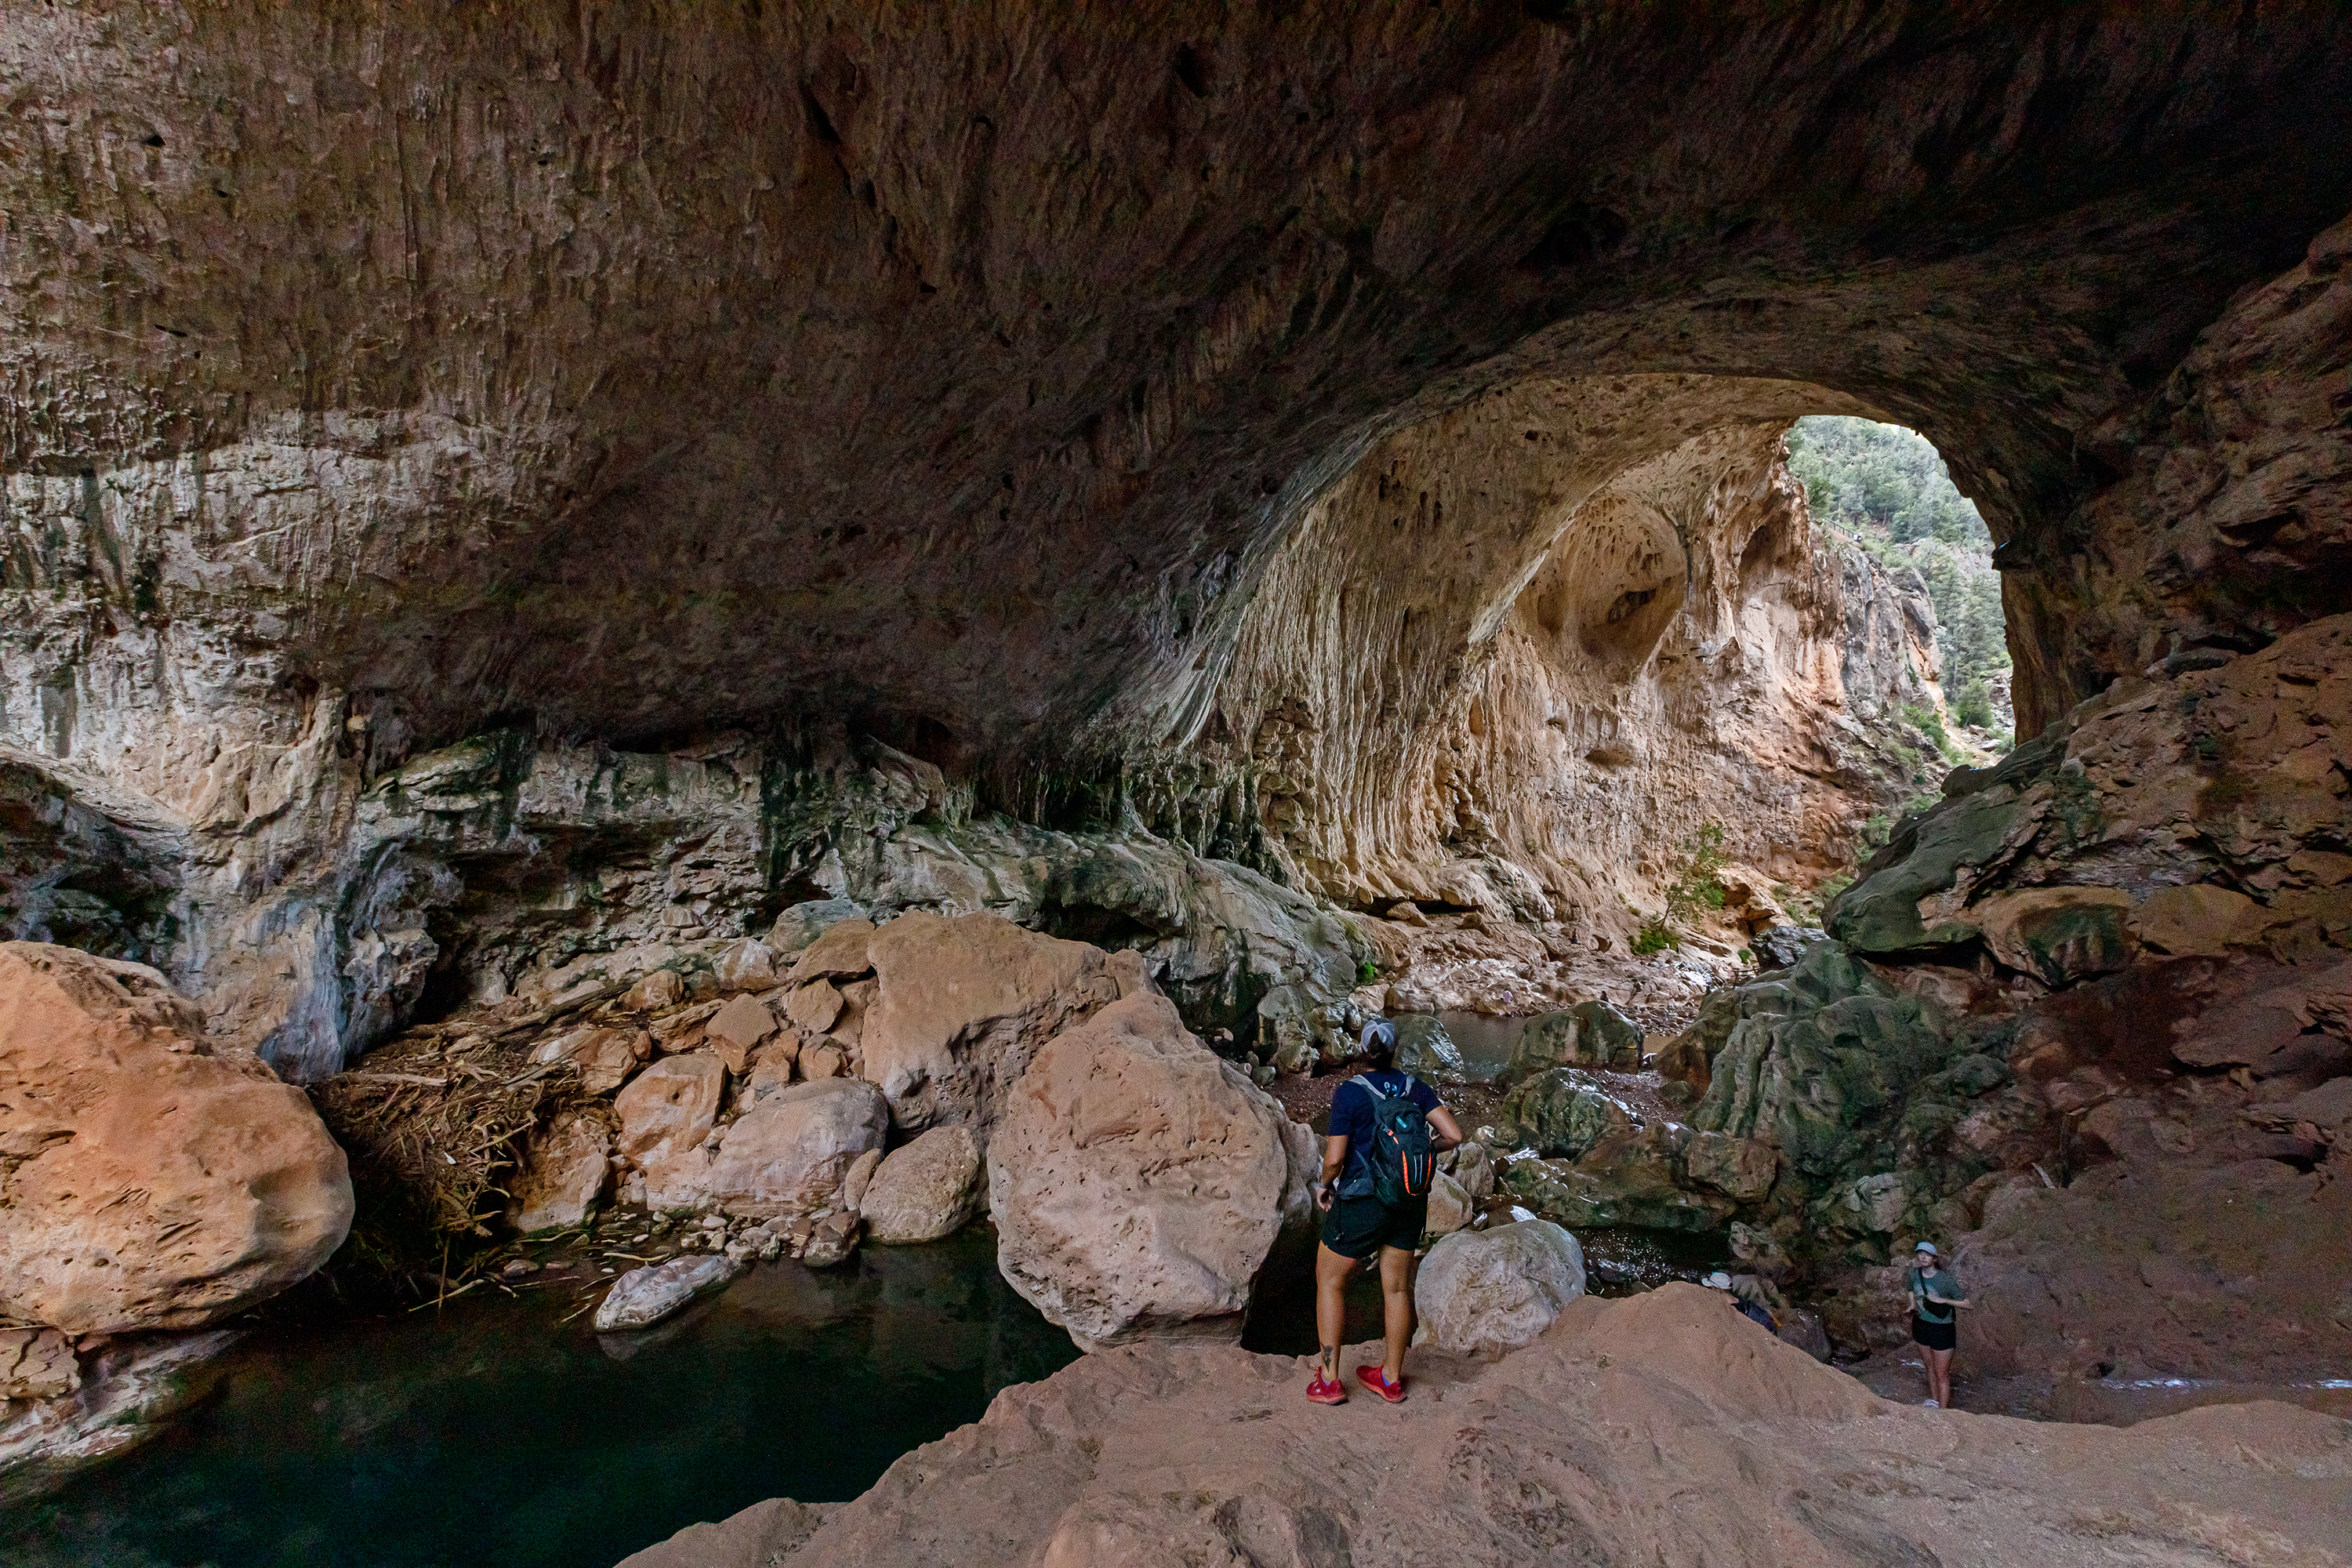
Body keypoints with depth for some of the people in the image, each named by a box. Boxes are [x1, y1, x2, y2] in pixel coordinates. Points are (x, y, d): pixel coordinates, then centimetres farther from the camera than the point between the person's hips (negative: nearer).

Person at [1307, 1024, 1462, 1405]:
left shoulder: (1349, 1092, -15)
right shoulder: (1415, 1088, -2)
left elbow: (1335, 1158, -18)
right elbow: (1454, 1135, -6)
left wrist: (1325, 1184, 2)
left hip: (1361, 1202, -5)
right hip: (1410, 1202, 5)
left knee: (1329, 1281, 13)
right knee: (1397, 1287, 17)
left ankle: (1329, 1380, 13)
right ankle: (1392, 1379, 31)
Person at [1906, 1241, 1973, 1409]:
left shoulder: (1945, 1280, -22)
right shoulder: (1915, 1274, -6)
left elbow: (1967, 1303, -17)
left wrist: (1944, 1300, -25)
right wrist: (1913, 1306, 2)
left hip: (1942, 1329, -5)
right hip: (1921, 1324, 5)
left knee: (1942, 1375, 5)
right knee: (1930, 1366, 24)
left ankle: (1943, 1410, 17)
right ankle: (1934, 1401, 43)